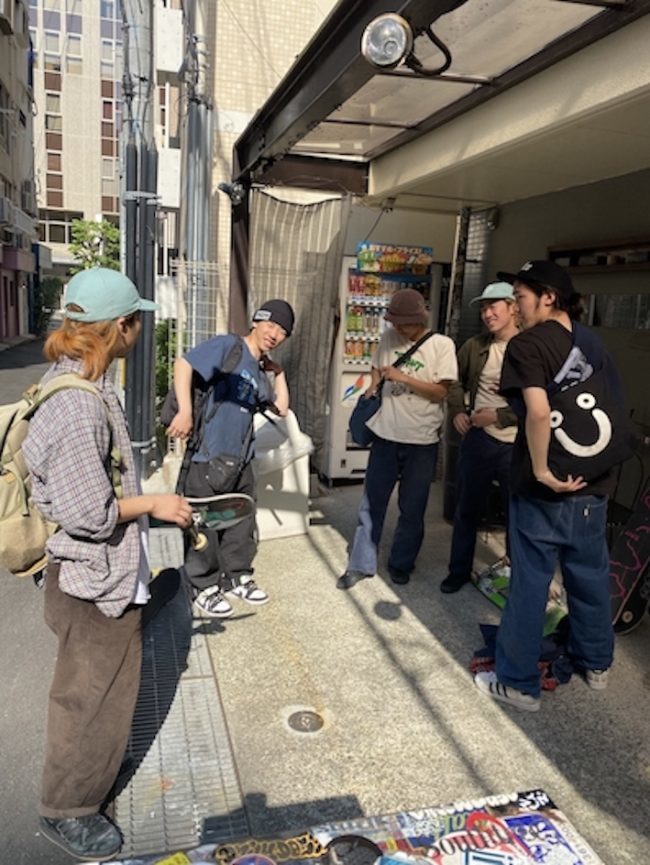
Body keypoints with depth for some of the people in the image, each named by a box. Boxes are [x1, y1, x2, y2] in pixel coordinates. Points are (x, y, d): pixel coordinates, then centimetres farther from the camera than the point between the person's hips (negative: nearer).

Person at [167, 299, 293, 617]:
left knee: (241, 523, 19)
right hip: (206, 457, -8)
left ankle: (238, 577, 37)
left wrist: (278, 372, 16)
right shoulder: (228, 346, -9)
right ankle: (204, 588, 22)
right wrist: (185, 411, -26)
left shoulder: (259, 371, 15)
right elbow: (183, 365, -19)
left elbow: (282, 408, 21)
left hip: (240, 460, 8)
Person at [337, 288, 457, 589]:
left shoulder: (442, 345, -8)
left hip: (421, 441, -3)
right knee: (371, 502, 8)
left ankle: (401, 564, 29)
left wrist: (403, 377, -21)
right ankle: (361, 564, 21)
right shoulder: (388, 337, 2)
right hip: (386, 434, 3)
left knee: (412, 509, 11)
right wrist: (372, 390, -3)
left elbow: (441, 392, -13)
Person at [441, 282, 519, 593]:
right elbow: (455, 380, 18)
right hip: (477, 438, 5)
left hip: (516, 445, -4)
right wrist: (457, 411, 3)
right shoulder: (474, 346, 5)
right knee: (466, 509, 15)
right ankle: (459, 570, 33)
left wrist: (500, 415, -19)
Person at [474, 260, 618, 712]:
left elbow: (539, 411, -28)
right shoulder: (594, 344, 8)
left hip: (544, 490, -6)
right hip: (593, 484, 6)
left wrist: (542, 470, -19)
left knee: (530, 584, 6)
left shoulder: (526, 345, -13)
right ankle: (596, 663, 40)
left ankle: (519, 683, 19)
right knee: (591, 576, 20)